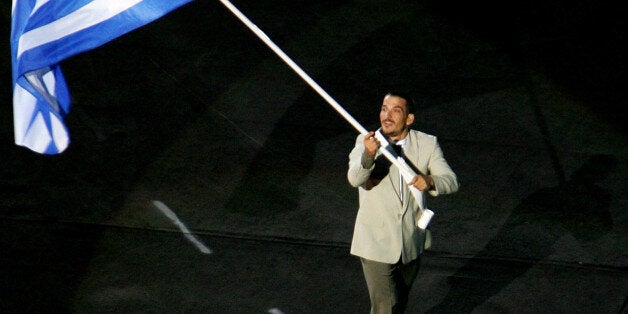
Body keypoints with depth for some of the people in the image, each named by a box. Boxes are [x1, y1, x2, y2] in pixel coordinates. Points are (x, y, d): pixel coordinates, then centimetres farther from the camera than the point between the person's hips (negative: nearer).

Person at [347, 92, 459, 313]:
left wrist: (429, 181, -31)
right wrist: (368, 155, -46)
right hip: (377, 244, -3)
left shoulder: (427, 144, -2)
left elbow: (451, 181, -8)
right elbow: (354, 179, -25)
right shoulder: (366, 142, -8)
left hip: (412, 243, 3)